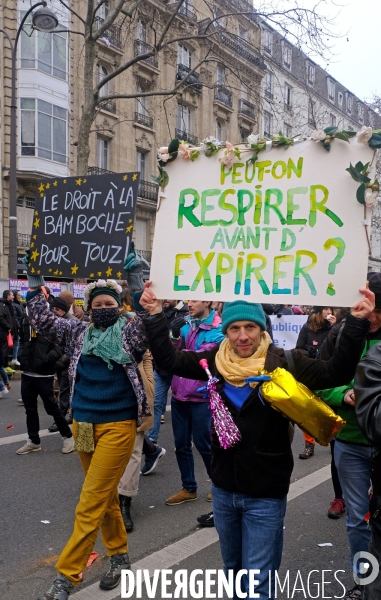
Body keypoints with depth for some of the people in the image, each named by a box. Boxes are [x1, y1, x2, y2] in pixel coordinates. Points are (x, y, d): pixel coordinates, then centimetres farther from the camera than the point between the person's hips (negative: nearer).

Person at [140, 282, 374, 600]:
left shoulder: (283, 363, -13)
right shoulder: (216, 361, -3)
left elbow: (336, 373, -19)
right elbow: (169, 359, 0)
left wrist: (357, 322, -28)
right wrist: (155, 315, -8)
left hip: (265, 494, -4)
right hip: (224, 488, 4)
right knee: (233, 568, 25)